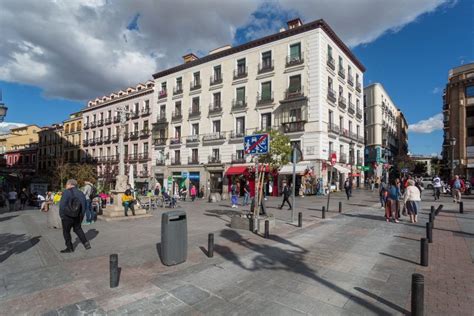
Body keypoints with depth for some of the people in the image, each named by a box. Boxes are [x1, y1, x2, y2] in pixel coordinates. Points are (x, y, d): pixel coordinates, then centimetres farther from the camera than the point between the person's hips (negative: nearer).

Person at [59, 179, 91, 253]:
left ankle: (70, 248, 18)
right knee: (78, 229, 22)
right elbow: (84, 206, 5)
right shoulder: (81, 194, 1)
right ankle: (86, 243, 18)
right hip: (77, 217, 5)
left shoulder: (66, 192, -15)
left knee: (66, 232, 12)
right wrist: (81, 216, 12)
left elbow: (62, 205, -17)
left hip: (67, 217, -5)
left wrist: (61, 215, -5)